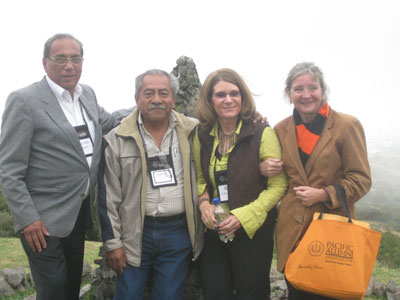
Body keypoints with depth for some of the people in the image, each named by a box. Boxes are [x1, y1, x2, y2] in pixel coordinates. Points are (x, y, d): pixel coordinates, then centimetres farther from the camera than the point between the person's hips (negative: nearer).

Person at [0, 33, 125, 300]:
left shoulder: (88, 94, 7)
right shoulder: (24, 101, -13)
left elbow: (109, 122, 26)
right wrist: (28, 219, -16)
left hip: (79, 215, 7)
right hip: (43, 221, -6)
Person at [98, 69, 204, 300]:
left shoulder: (192, 133, 3)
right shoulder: (117, 140, -2)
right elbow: (108, 196, -1)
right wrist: (113, 242, -2)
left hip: (178, 234, 1)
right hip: (134, 235, -1)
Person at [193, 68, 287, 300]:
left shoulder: (263, 134, -10)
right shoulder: (202, 137, 3)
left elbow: (278, 186, -10)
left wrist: (243, 216, -18)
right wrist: (204, 202, -7)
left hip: (254, 231, -3)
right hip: (214, 231, 4)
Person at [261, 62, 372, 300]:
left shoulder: (347, 126, -6)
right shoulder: (281, 129, 7)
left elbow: (361, 180, -5)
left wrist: (324, 194, -16)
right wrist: (264, 169, -4)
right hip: (292, 232, 4)